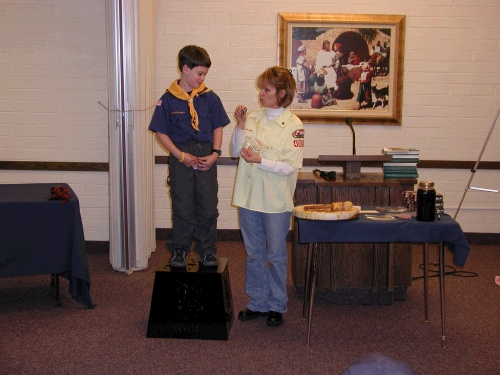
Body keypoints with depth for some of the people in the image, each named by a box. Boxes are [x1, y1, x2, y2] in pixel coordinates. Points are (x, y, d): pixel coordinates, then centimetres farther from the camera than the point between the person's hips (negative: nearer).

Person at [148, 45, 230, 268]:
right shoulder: (168, 100, -5)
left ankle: (207, 250, 20)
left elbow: (218, 127, 7)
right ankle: (179, 250, 19)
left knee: (208, 206, 6)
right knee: (182, 207, 5)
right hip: (181, 159, -2)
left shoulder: (209, 98, 2)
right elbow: (161, 132, -3)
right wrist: (180, 155, -11)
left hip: (206, 158, 2)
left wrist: (215, 153, -6)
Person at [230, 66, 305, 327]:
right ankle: (258, 303, 28)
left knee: (276, 255, 7)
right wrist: (240, 126, -5)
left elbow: (291, 166, -14)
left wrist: (259, 160, -21)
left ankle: (277, 306, 22)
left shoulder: (293, 125, -9)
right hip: (248, 197, 5)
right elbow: (236, 151, 8)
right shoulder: (252, 118, 5)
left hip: (276, 200, -5)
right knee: (254, 253, 14)